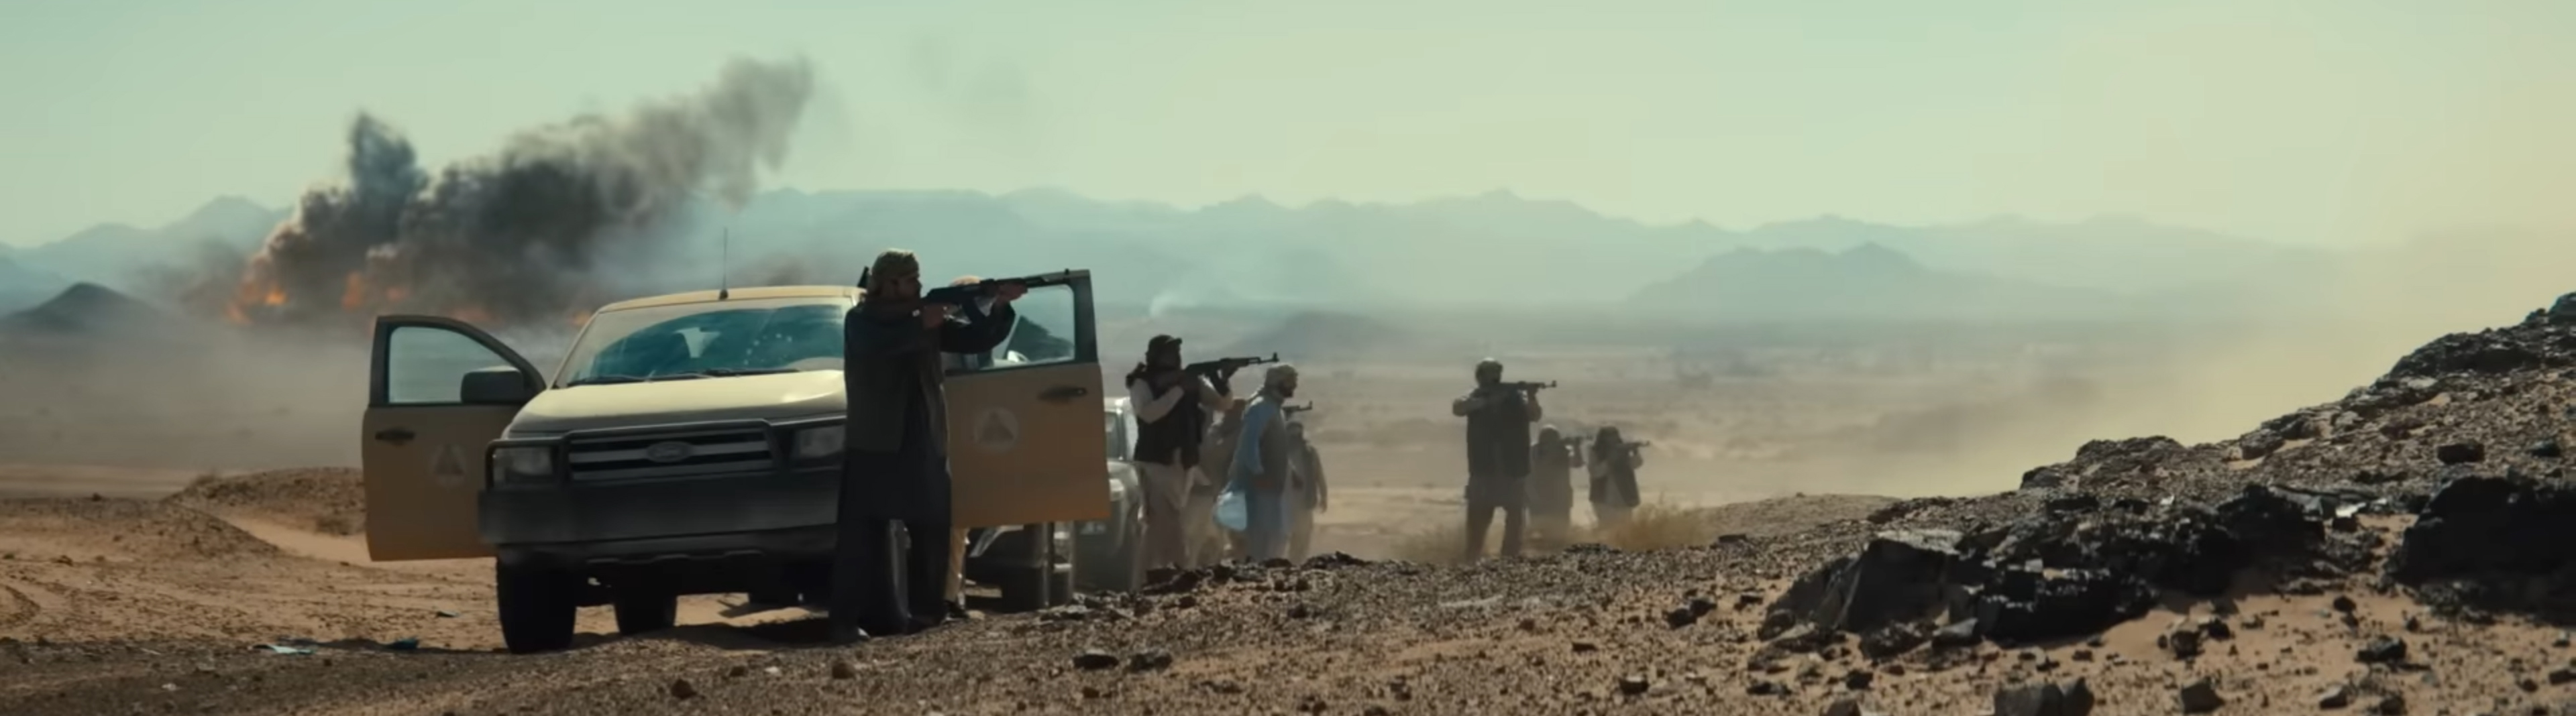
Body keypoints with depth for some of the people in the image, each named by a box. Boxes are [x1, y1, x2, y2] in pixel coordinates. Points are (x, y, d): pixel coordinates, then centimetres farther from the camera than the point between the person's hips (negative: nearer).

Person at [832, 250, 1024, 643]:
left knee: (934, 530, 7)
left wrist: (999, 306, -7)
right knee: (865, 532, -8)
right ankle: (848, 620, -11)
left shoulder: (927, 318, 11)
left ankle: (925, 610, 17)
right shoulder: (861, 321, -2)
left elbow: (978, 339, 8)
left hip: (925, 443, 5)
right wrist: (921, 324, -27)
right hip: (875, 443, -5)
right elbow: (880, 344, -24)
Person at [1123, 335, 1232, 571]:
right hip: (1156, 464, -5)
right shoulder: (1142, 384, -4)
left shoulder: (1191, 381, 10)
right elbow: (1149, 413, -21)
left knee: (1180, 525, 11)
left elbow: (1223, 404, 8)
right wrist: (1179, 390, -22)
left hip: (1185, 465, 5)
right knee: (1160, 521, -14)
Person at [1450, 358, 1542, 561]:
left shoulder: (1515, 395, 3)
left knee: (1516, 516, 3)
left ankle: (1511, 560, 9)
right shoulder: (1475, 398, 4)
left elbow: (1534, 416, -10)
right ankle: (1472, 561, 5)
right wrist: (1489, 401, -25)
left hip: (1514, 467, 0)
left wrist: (1532, 398, -32)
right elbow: (1457, 409, -16)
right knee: (1477, 517, 0)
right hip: (1483, 468, 0)